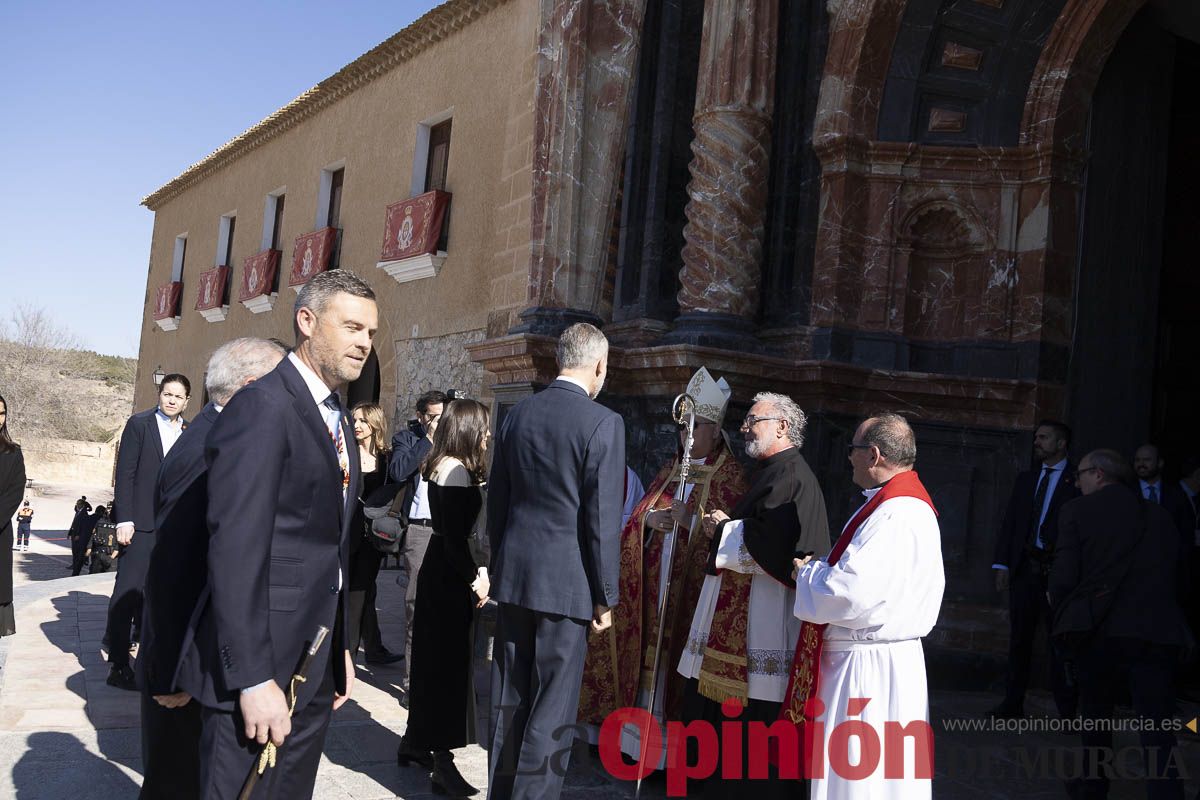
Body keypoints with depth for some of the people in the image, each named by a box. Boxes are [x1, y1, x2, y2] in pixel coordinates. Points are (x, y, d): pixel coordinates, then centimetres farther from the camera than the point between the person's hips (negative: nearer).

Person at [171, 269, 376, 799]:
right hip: (260, 662, -9)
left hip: (316, 666, 9)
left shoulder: (337, 418, 15)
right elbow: (236, 550, -21)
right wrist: (254, 678, -23)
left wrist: (339, 647, 18)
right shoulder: (262, 407, -14)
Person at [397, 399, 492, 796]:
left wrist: (476, 568, 8)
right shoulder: (457, 470, -17)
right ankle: (442, 763, 3)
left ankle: (417, 742, 30)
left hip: (439, 573, 9)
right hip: (449, 579, -9)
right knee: (449, 664, -4)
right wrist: (475, 578, -14)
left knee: (434, 660, 17)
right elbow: (455, 535, -21)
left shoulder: (443, 466, 11)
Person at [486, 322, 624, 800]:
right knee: (551, 707, 4)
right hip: (567, 582, -6)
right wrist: (605, 596, -5)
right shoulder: (603, 423, -12)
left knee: (508, 700, 16)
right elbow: (603, 520, -13)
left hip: (513, 576, 6)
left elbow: (496, 500, 11)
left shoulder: (517, 414, 6)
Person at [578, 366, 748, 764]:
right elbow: (638, 511, 18)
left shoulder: (730, 475, -3)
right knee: (648, 653, 6)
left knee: (677, 656, -5)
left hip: (692, 583, -6)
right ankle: (640, 739, 16)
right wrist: (650, 518, -4)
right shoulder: (670, 469, 17)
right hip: (653, 580, 6)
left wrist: (691, 519, -20)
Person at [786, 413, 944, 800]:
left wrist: (807, 572, -9)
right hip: (868, 661, 10)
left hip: (870, 668, -10)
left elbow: (849, 594, -28)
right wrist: (820, 568, 4)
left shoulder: (897, 514, -22)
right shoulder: (898, 503, 12)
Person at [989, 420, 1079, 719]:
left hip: (1058, 570, -5)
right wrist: (1002, 564, 4)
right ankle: (1013, 704, 15)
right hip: (1024, 568, 5)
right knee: (1019, 637, 9)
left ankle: (1067, 709, 4)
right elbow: (1009, 523, 13)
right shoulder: (1025, 479, 16)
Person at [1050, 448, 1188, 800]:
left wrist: (1057, 600, 13)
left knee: (1095, 717, 20)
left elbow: (1064, 576, -7)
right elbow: (1177, 576, 14)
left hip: (1104, 630, -2)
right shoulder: (1160, 516, 13)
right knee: (1158, 731, 0)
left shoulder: (1077, 511, -1)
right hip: (1160, 631, 2)